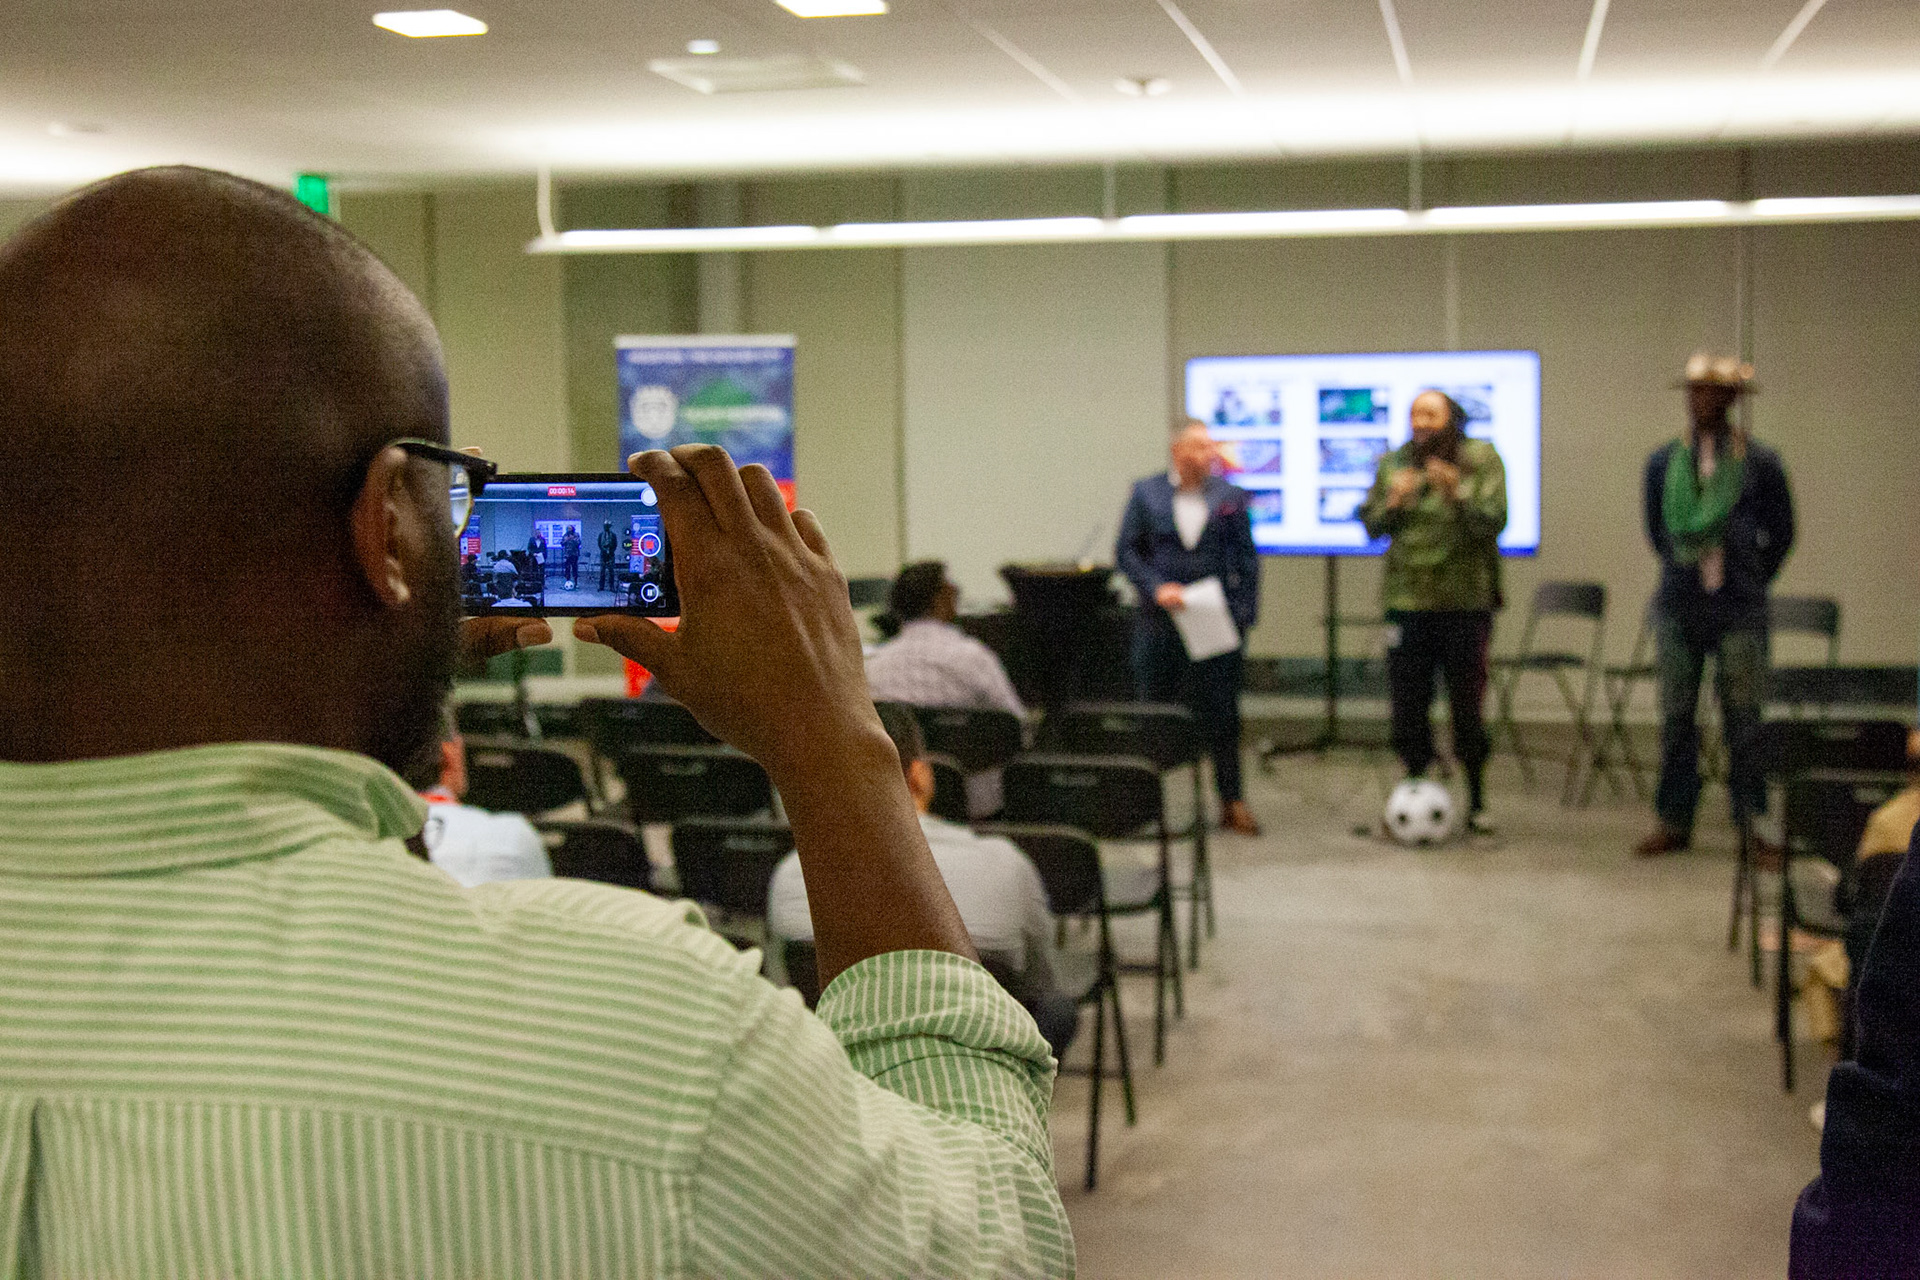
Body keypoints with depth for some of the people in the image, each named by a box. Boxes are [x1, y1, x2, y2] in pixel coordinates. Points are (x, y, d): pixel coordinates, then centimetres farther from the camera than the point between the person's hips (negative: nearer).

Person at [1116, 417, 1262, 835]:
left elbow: (1246, 560, 5)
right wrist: (1156, 588, -12)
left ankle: (1232, 801, 11)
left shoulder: (1229, 496, 5)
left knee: (1221, 714, 2)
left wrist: (1244, 616, -2)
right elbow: (1126, 551, 3)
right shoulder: (1145, 494, 5)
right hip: (1160, 622, 0)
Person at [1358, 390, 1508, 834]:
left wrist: (1457, 495, -25)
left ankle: (1476, 801, 13)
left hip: (1466, 600, -3)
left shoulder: (1482, 460, 0)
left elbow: (1493, 522, -10)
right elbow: (1371, 526, 10)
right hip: (1406, 598, 3)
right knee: (1407, 705, 6)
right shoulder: (1392, 464, 10)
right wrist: (1392, 503, -10)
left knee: (1468, 705, 2)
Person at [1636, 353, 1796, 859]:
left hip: (1738, 611, -2)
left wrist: (1749, 583, 10)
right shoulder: (1662, 462, 5)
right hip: (1678, 607, 3)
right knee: (1675, 716, 5)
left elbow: (1780, 533, 8)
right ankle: (1673, 821, 13)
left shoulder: (1760, 463, -1)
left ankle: (1754, 824, 7)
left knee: (1743, 719, -1)